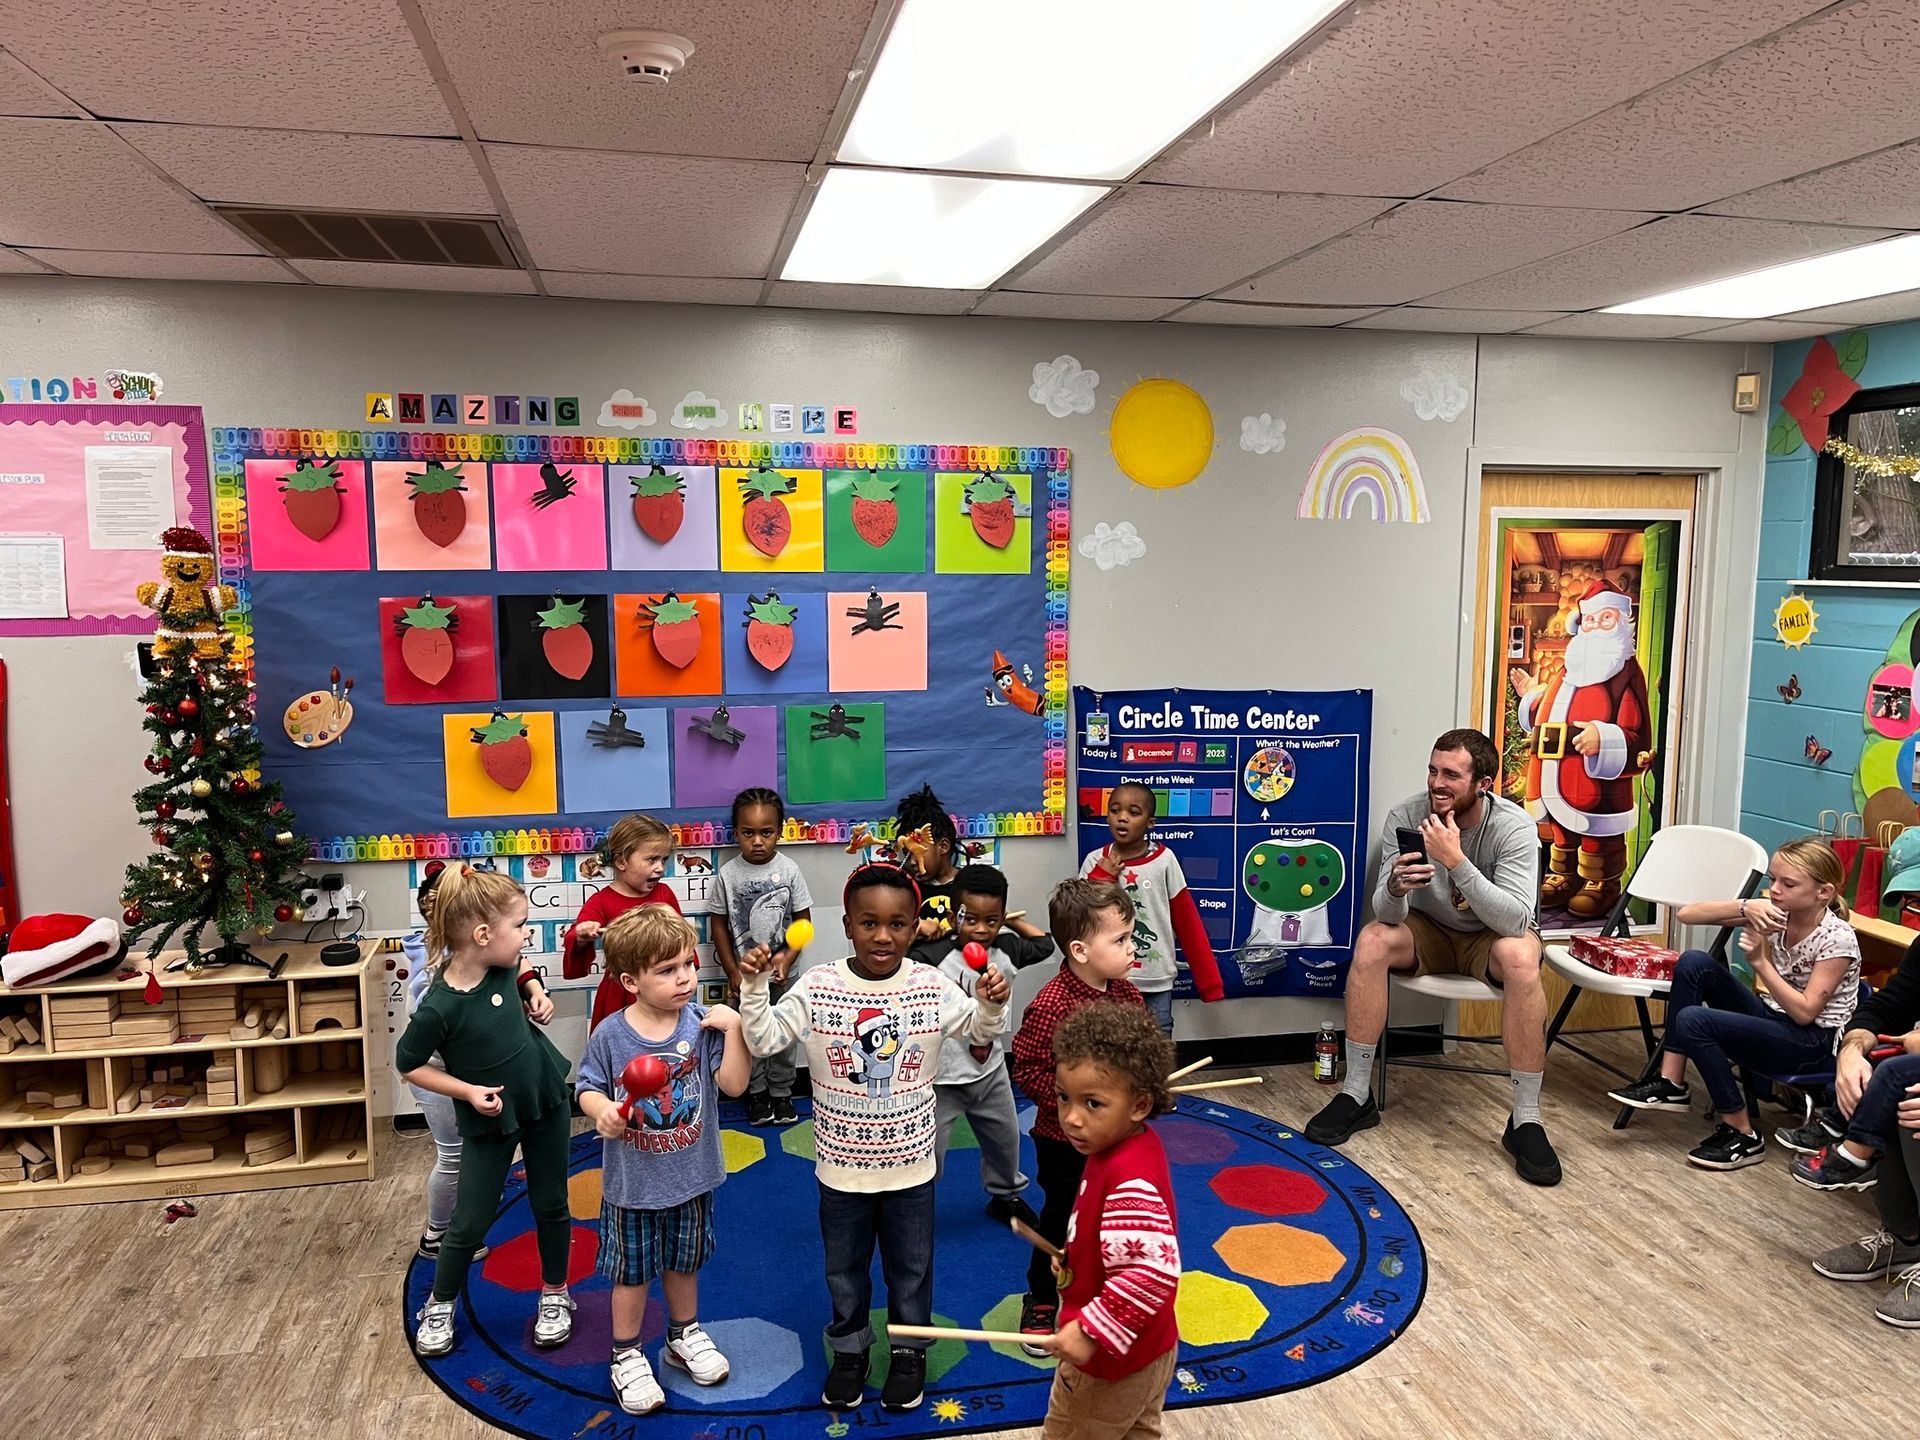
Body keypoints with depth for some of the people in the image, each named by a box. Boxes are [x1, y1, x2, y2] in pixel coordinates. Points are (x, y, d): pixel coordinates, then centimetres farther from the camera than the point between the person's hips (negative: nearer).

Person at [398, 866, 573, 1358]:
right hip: (490, 1118, -4)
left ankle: (555, 1296, 35)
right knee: (470, 1223, 6)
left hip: (546, 1100, 5)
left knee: (551, 1206, 15)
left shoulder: (502, 964, -14)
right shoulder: (439, 1008, -29)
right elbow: (409, 1066, -13)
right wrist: (468, 1091, -19)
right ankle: (439, 1307, 32)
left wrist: (535, 991, -5)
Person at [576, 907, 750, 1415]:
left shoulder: (703, 1024, -14)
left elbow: (733, 1084, -16)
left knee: (683, 1262, 23)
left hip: (690, 1176, 2)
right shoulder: (610, 1036, -17)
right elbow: (588, 1087, -6)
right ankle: (627, 1357, 36)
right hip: (632, 1181, -2)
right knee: (631, 1272, 15)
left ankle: (684, 1336, 47)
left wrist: (734, 1028, -26)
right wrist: (601, 1111, -27)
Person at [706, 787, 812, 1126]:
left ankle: (781, 1093, 27)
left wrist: (787, 957, -15)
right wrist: (733, 971, -6)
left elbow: (803, 920, -4)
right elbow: (719, 924, -4)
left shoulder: (789, 870, -10)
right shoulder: (728, 875, -10)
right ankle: (757, 1093, 28)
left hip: (781, 972, 0)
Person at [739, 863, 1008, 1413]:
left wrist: (991, 1004, -21)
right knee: (844, 1268, 19)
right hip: (841, 1165, 0)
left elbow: (979, 1034, -1)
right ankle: (849, 1349, 42)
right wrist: (754, 986, -26)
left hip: (910, 1164, 0)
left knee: (911, 1266, 18)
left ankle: (909, 1350, 41)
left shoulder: (932, 987, -11)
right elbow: (764, 1039, -13)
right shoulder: (817, 987, -13)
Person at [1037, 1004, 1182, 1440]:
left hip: (1109, 1362, -9)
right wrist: (1076, 1257, 12)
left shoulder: (1130, 1180, -34)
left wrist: (1091, 1330, -37)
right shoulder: (1130, 1149, -4)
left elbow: (1153, 1272, -42)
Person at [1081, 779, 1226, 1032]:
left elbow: (1188, 923, -2)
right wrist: (1100, 878, -14)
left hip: (1156, 982, -1)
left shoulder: (1164, 860, -6)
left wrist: (1209, 981, -2)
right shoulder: (1095, 862, -3)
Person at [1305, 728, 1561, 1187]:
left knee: (1520, 956, -35)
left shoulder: (1513, 827, -23)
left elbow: (1516, 919, -34)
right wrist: (1395, 887, -45)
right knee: (1371, 940, -27)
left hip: (1490, 935, -2)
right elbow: (1387, 914, -21)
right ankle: (1356, 1094, -16)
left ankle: (1526, 1120, -23)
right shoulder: (1405, 817, -18)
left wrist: (1456, 861, -43)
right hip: (1429, 931, 2)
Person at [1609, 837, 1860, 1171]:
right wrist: (1745, 907, -23)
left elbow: (1804, 1012, -21)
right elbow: (1686, 914, -8)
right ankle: (1671, 1083, -10)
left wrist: (1759, 962, -27)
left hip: (1811, 1041, -7)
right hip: (1771, 1017, 7)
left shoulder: (1837, 939, -18)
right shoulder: (1774, 913, -3)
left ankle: (1743, 1136, -12)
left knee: (1692, 1021, -27)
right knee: (1694, 962, -16)